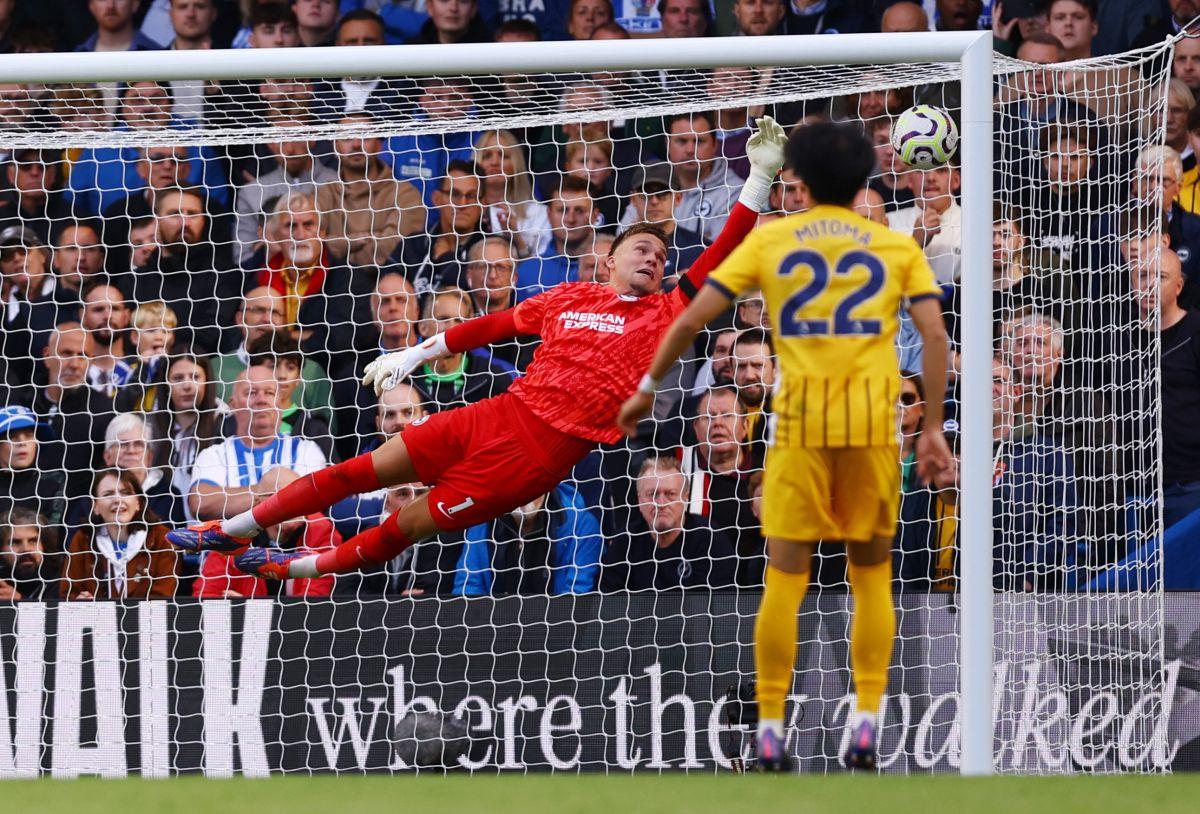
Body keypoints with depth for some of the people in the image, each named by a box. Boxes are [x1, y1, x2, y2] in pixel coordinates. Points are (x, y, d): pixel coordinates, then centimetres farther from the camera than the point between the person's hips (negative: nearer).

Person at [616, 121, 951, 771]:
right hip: (873, 423, 1)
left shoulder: (769, 241, 8)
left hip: (800, 422, -1)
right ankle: (867, 725, 3)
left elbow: (693, 319, 5)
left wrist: (648, 388, 16)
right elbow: (935, 335, 0)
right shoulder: (897, 247, 10)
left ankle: (770, 730, 0)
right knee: (871, 573, 12)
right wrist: (933, 429, 3)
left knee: (785, 577, 3)